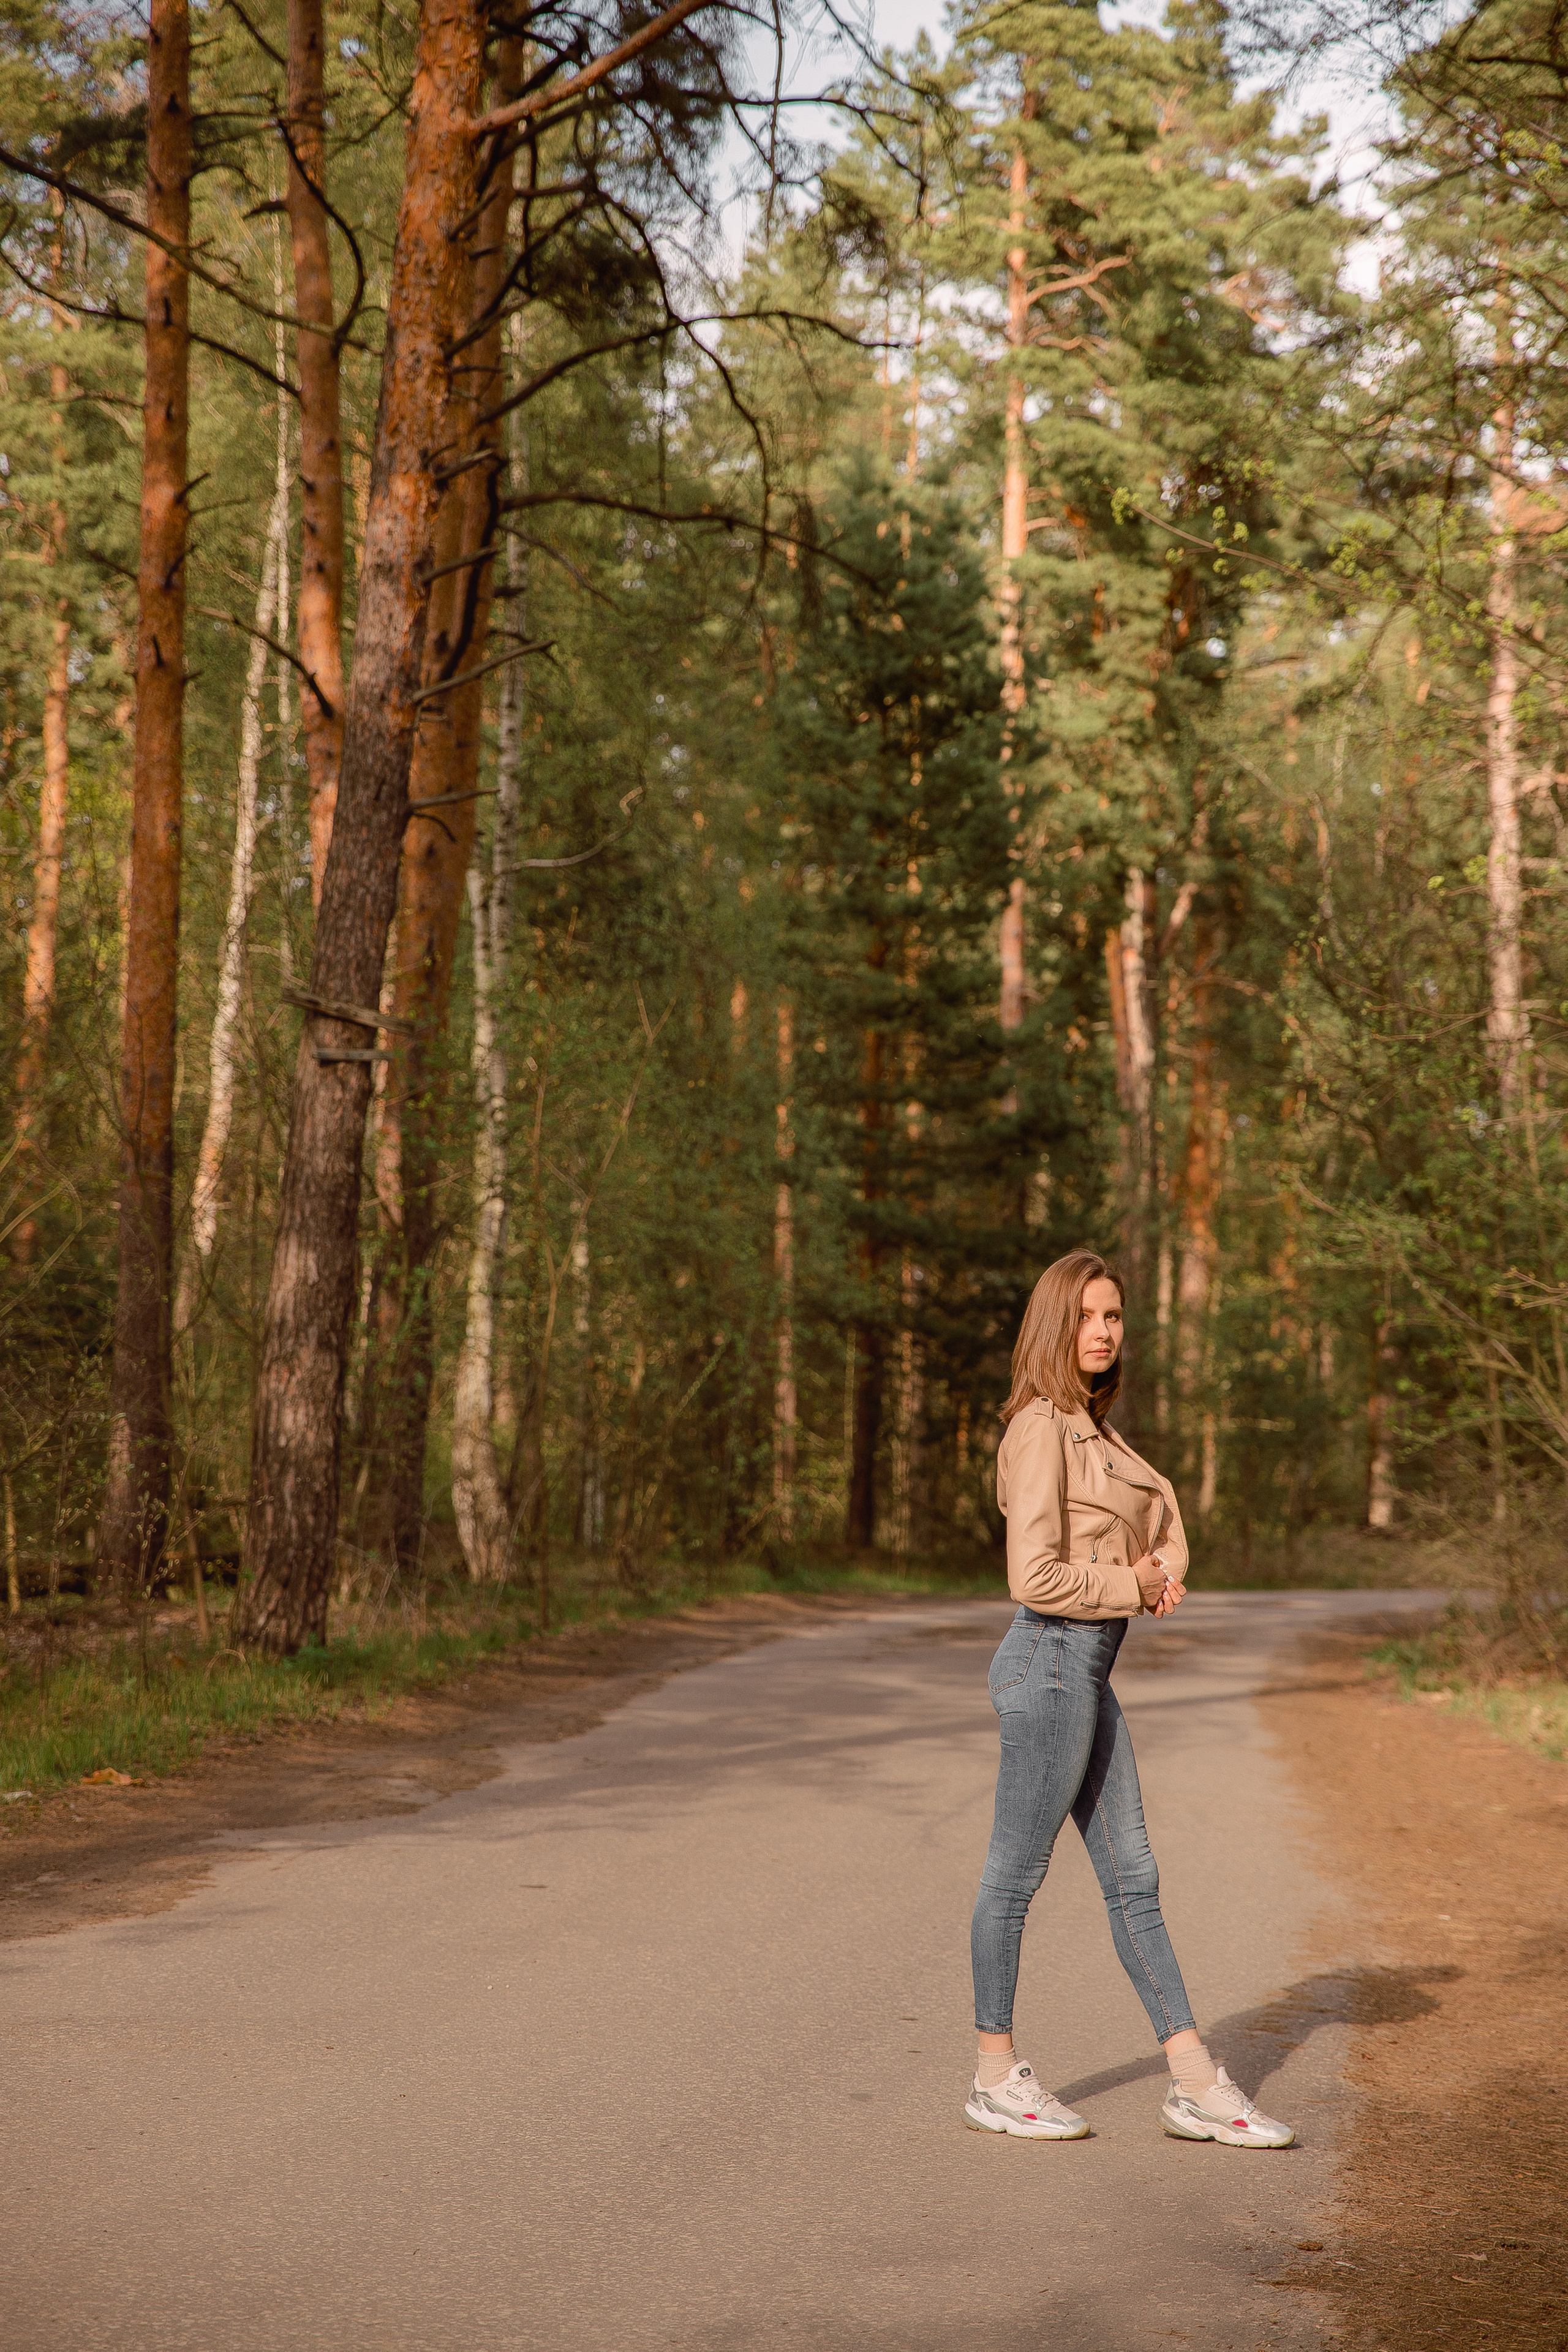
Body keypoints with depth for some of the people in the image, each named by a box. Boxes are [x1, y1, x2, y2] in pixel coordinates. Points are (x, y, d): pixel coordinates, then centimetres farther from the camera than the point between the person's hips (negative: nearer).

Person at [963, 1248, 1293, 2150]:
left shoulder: (1094, 1428, 15)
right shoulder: (1042, 1427, -14)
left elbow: (1162, 1509, 24)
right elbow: (1036, 1578, -21)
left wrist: (1167, 1566, 1)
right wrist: (1133, 1587, -7)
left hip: (1088, 1674, 10)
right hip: (1051, 1663, -10)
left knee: (1132, 1877, 10)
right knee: (1018, 1872, 2)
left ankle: (1197, 2084, 14)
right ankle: (997, 2076, 15)